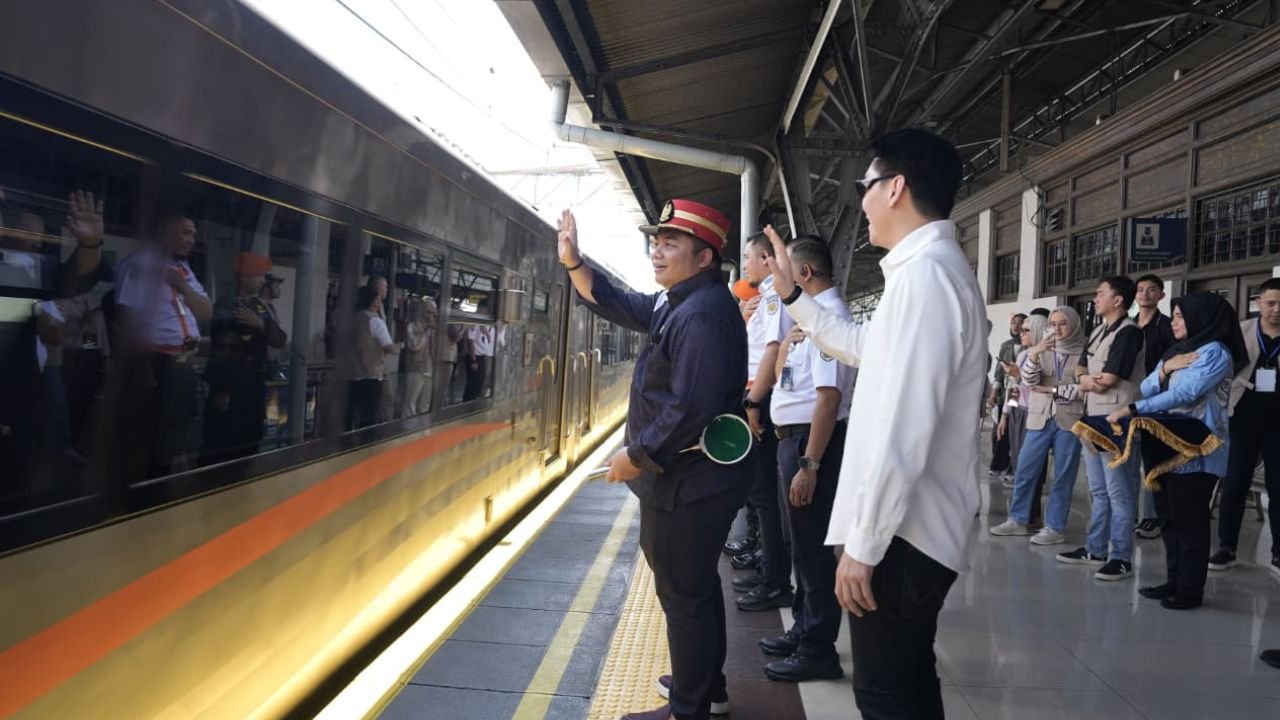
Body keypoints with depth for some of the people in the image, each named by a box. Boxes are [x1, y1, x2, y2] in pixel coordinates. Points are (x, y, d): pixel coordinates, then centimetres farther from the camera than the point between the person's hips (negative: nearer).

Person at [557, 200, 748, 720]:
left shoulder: (703, 313, -23)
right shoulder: (679, 303, 11)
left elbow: (692, 409, -29)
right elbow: (616, 304, 19)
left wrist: (635, 456, -20)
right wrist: (573, 262, 6)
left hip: (688, 485, -11)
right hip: (693, 479, 11)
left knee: (684, 593, 2)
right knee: (695, 584, 22)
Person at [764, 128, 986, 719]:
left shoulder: (923, 274, -21)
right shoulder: (936, 269, 14)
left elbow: (901, 434, -26)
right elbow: (862, 347, 30)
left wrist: (862, 544, -21)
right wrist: (793, 296, 29)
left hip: (900, 536, -10)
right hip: (915, 529, 10)